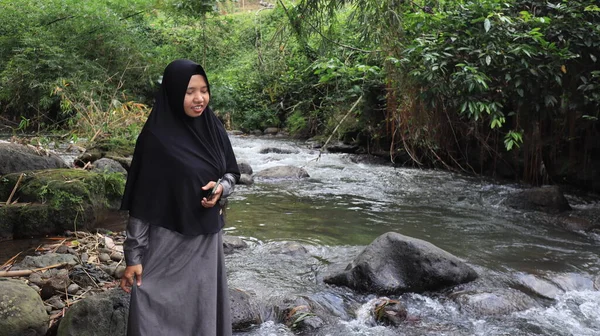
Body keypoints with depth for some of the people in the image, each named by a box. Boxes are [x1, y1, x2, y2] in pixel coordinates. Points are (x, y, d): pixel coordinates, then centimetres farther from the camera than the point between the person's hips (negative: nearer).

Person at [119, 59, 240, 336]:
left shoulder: (213, 128, 1)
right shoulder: (156, 138, -15)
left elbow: (232, 173, 13)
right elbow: (141, 201, -12)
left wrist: (221, 188, -11)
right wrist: (134, 255, -12)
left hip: (207, 238, 6)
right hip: (167, 242, -5)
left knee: (204, 311, 16)